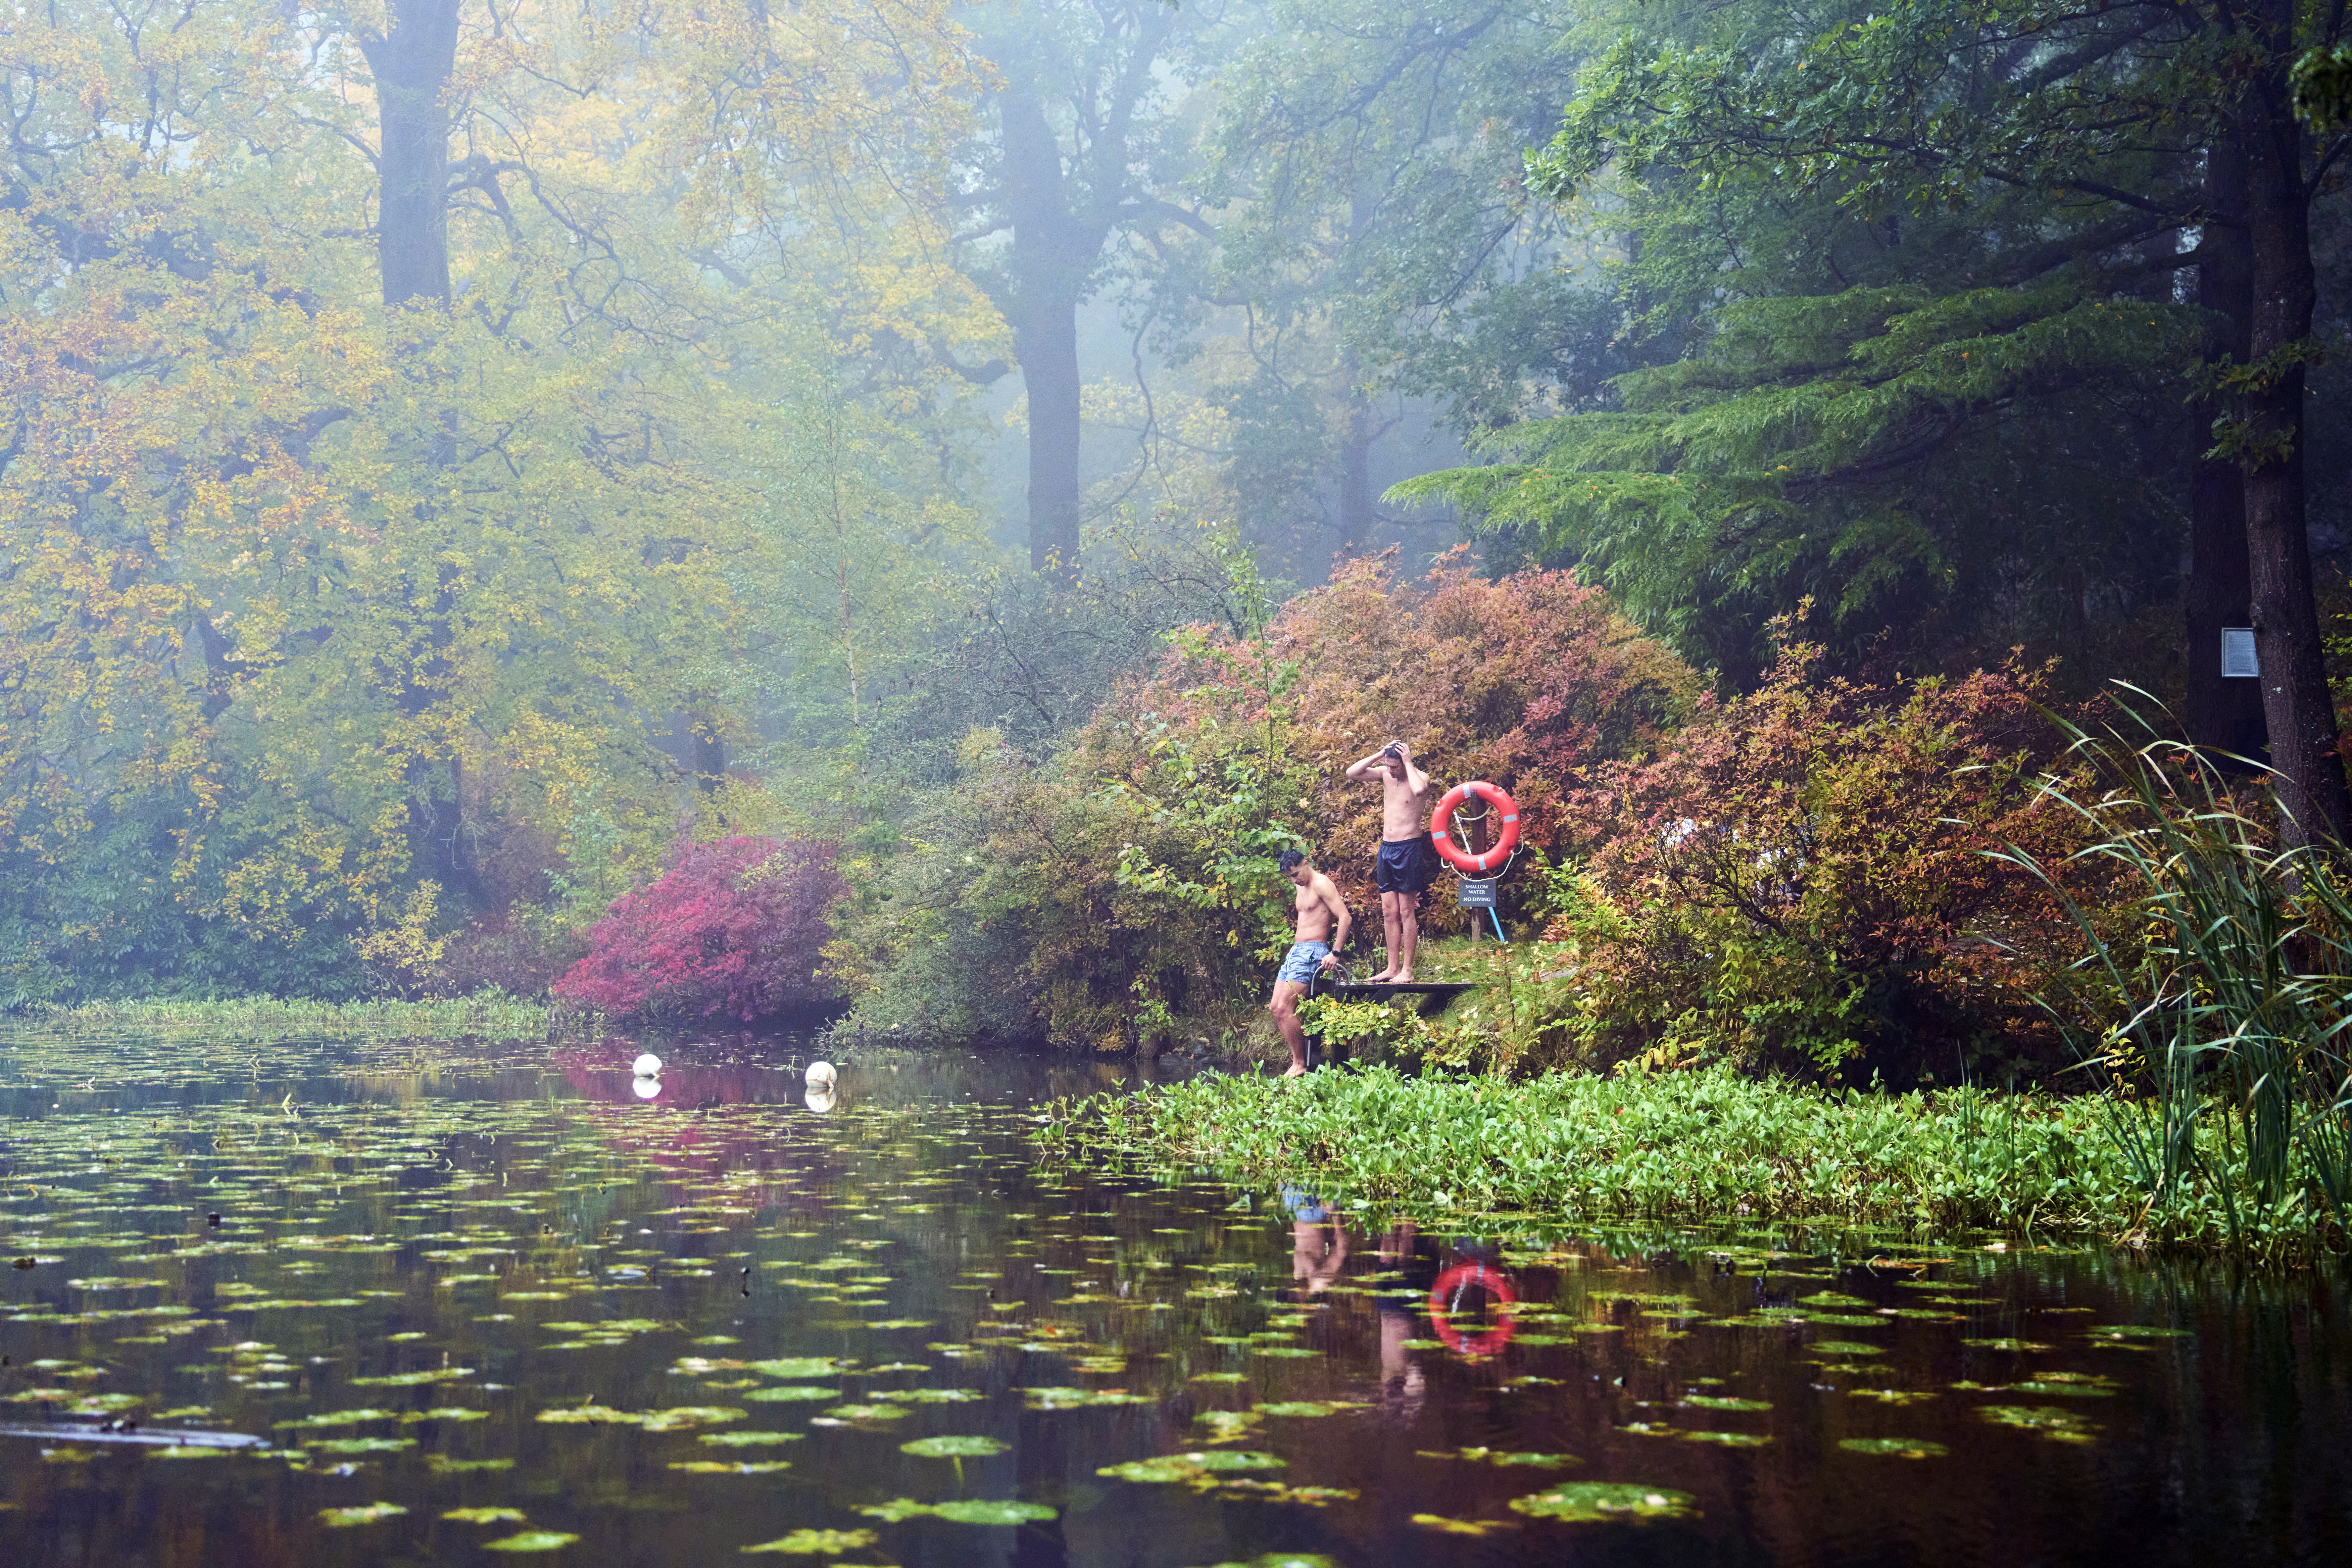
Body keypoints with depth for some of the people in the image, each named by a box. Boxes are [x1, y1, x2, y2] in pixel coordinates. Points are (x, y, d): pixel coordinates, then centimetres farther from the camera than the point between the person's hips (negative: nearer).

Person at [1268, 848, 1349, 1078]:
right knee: (1276, 1008, 4)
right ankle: (1299, 1058, 7)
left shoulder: (1322, 884, -10)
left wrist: (1335, 953, -23)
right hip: (1295, 952, 10)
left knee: (1285, 1009, -17)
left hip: (1312, 952, -10)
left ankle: (1300, 1065, -10)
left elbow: (1345, 918, -17)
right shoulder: (1301, 887, 17)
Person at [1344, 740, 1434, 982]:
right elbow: (1352, 773, 2)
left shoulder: (1420, 776, -9)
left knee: (1406, 912, -3)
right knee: (1389, 912, 7)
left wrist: (1408, 763, -21)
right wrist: (1379, 755, -5)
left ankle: (1407, 970, 0)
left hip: (1409, 848, -6)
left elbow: (1420, 790, -34)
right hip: (1386, 847, 6)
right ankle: (1392, 968, 12)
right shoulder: (1385, 774, 7)